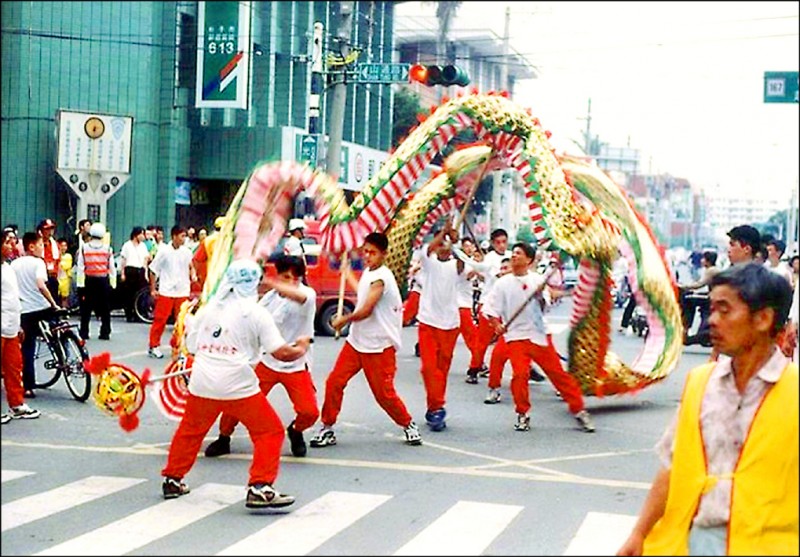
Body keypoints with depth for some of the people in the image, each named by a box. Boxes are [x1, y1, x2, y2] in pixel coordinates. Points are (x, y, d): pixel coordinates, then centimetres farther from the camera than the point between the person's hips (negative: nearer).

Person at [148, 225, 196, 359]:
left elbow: (191, 267, 16)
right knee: (160, 319, 0)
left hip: (182, 292, 3)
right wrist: (153, 289, 0)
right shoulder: (164, 251, -6)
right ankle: (154, 346, 11)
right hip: (166, 292, -3)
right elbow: (153, 270, 1)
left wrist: (193, 275, -6)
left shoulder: (186, 252, 2)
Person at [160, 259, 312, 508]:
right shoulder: (256, 312, -2)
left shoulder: (206, 310, 12)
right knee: (270, 432, 4)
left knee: (189, 430, 26)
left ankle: (172, 479, 35)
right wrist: (300, 348, 12)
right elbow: (281, 352, -7)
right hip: (237, 385, -5)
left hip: (202, 383, 5)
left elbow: (192, 347, 17)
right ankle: (260, 488, -5)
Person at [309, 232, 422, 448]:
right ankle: (327, 428, 10)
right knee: (334, 382, -1)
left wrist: (343, 320, -9)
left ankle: (408, 425, 24)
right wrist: (347, 274, 43)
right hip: (356, 341, 8)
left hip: (379, 346, -8)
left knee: (384, 393, 0)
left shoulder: (380, 278, -19)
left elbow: (365, 311, -25)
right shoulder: (367, 272, 9)